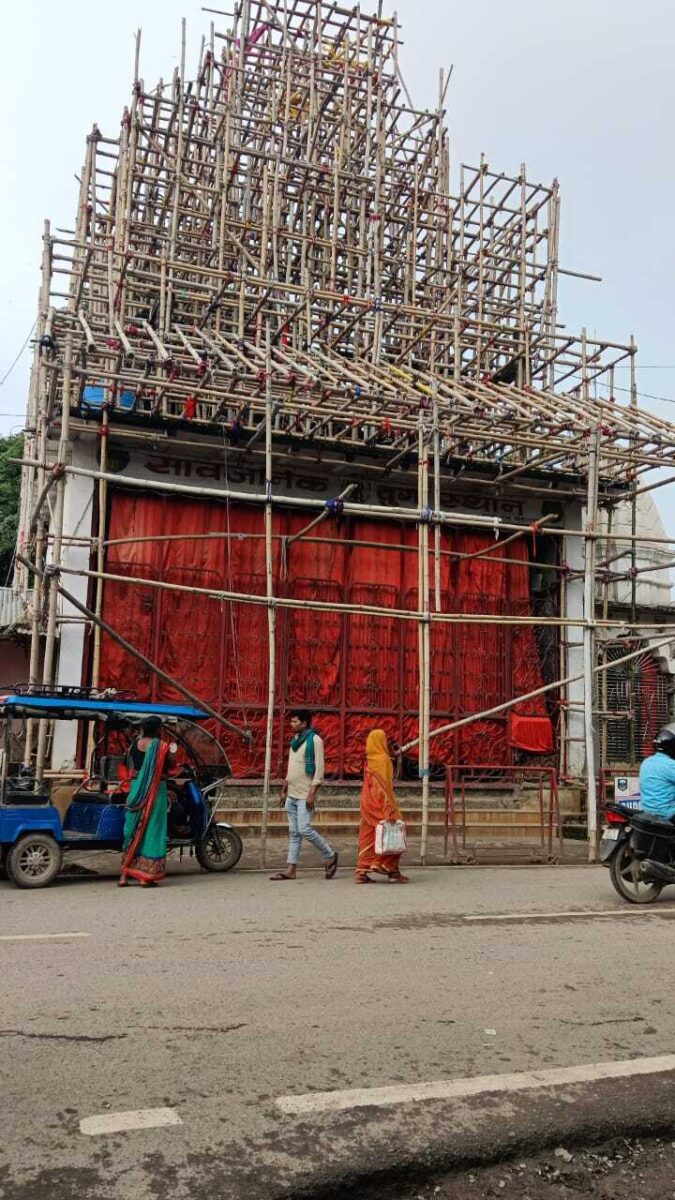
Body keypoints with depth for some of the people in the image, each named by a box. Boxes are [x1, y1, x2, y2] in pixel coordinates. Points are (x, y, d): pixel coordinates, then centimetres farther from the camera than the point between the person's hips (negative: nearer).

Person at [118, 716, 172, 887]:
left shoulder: (135, 745, 6)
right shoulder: (161, 746, -9)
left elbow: (132, 766, 13)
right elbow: (169, 766, 3)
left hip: (136, 788, 5)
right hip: (156, 789, -5)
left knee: (133, 829, 12)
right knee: (151, 829, 1)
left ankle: (125, 874, 14)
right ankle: (145, 876, 2)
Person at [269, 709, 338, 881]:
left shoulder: (314, 740, -10)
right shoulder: (295, 740, 15)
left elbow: (319, 769, -15)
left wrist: (312, 793, -20)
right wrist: (284, 791, 19)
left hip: (305, 795, -8)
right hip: (292, 795, 8)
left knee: (304, 829, -12)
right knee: (294, 833, 7)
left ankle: (330, 856, 6)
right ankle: (291, 869, 9)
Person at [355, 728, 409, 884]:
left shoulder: (369, 760, 9)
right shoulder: (383, 759, -14)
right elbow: (385, 785, -18)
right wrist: (390, 809, -18)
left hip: (368, 802, 8)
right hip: (381, 802, -8)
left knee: (368, 837, 8)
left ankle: (362, 871, 6)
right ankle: (393, 871, 5)